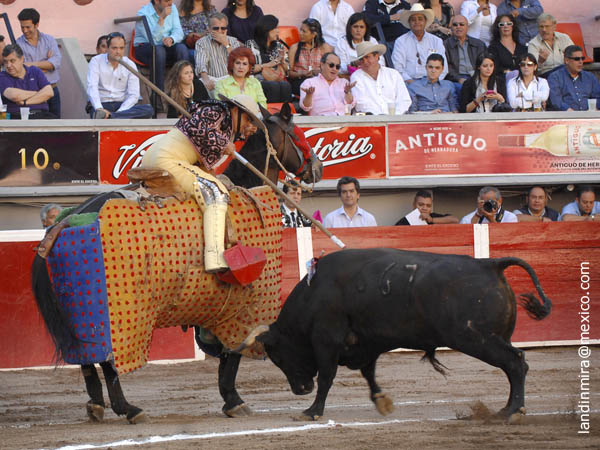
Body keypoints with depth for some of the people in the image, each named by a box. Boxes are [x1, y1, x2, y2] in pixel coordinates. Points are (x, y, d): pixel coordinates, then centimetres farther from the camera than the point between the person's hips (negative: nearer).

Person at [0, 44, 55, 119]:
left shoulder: (35, 71, 16)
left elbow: (49, 93, 2)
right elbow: (13, 95, -13)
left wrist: (25, 102, -7)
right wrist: (39, 93, 0)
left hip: (41, 115, 3)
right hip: (16, 117, -3)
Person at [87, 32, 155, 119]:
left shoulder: (130, 65, 7)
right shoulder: (96, 61, 2)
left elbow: (133, 95, -1)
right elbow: (92, 87, -12)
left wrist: (119, 112, -20)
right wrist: (99, 108, -31)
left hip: (123, 105, 3)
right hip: (101, 105, -3)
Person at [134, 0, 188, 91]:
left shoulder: (172, 8, 2)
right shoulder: (143, 13, -16)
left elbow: (178, 32, -5)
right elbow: (153, 39, -25)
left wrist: (171, 39, -29)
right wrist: (162, 19, -33)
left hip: (165, 46, 5)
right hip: (144, 48, -5)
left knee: (182, 48, -25)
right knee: (159, 50, -37)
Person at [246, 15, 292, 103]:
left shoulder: (279, 46, 21)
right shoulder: (251, 45, 8)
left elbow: (288, 70, 22)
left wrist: (282, 61, 1)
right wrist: (267, 65, -7)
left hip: (278, 81, 3)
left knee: (286, 85, -32)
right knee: (274, 86, -35)